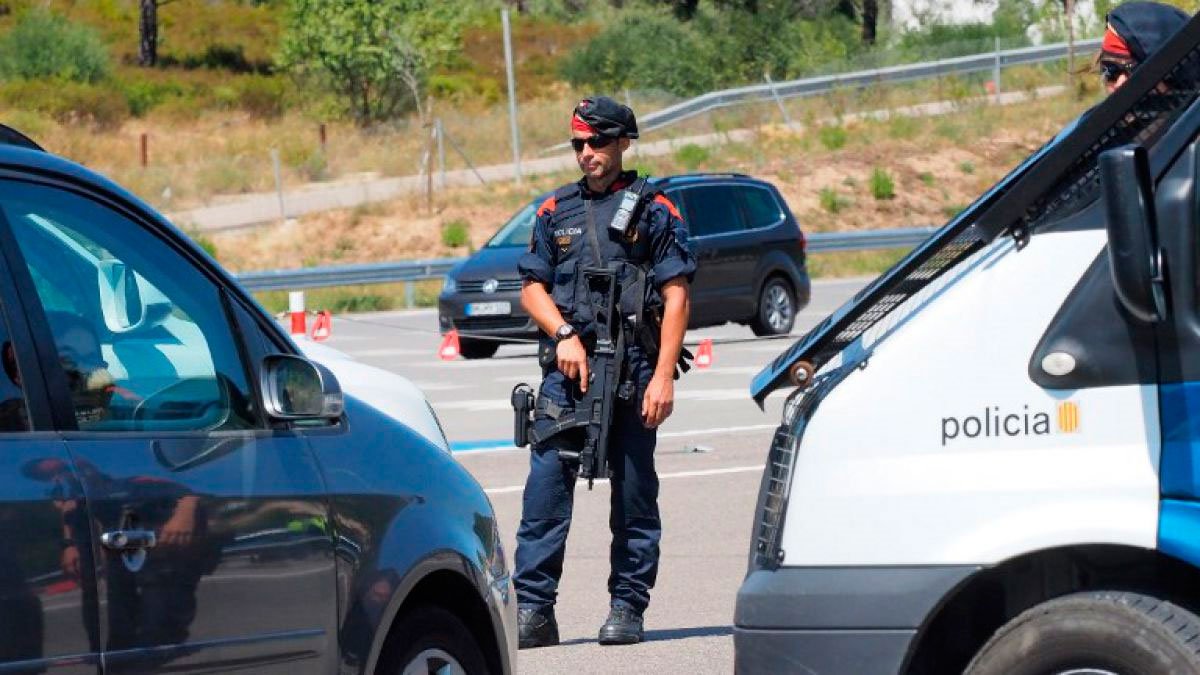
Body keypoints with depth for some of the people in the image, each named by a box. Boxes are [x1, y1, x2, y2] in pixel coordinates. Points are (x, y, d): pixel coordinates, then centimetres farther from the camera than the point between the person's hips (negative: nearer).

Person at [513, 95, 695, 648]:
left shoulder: (654, 210, 5)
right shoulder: (556, 212, 15)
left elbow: (675, 299, -1)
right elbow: (533, 287, 14)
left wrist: (663, 376, -10)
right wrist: (565, 335, -5)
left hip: (633, 368, -2)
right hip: (569, 366, 2)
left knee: (634, 490, 2)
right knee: (546, 483, -7)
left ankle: (627, 607, 8)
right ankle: (533, 610, -6)